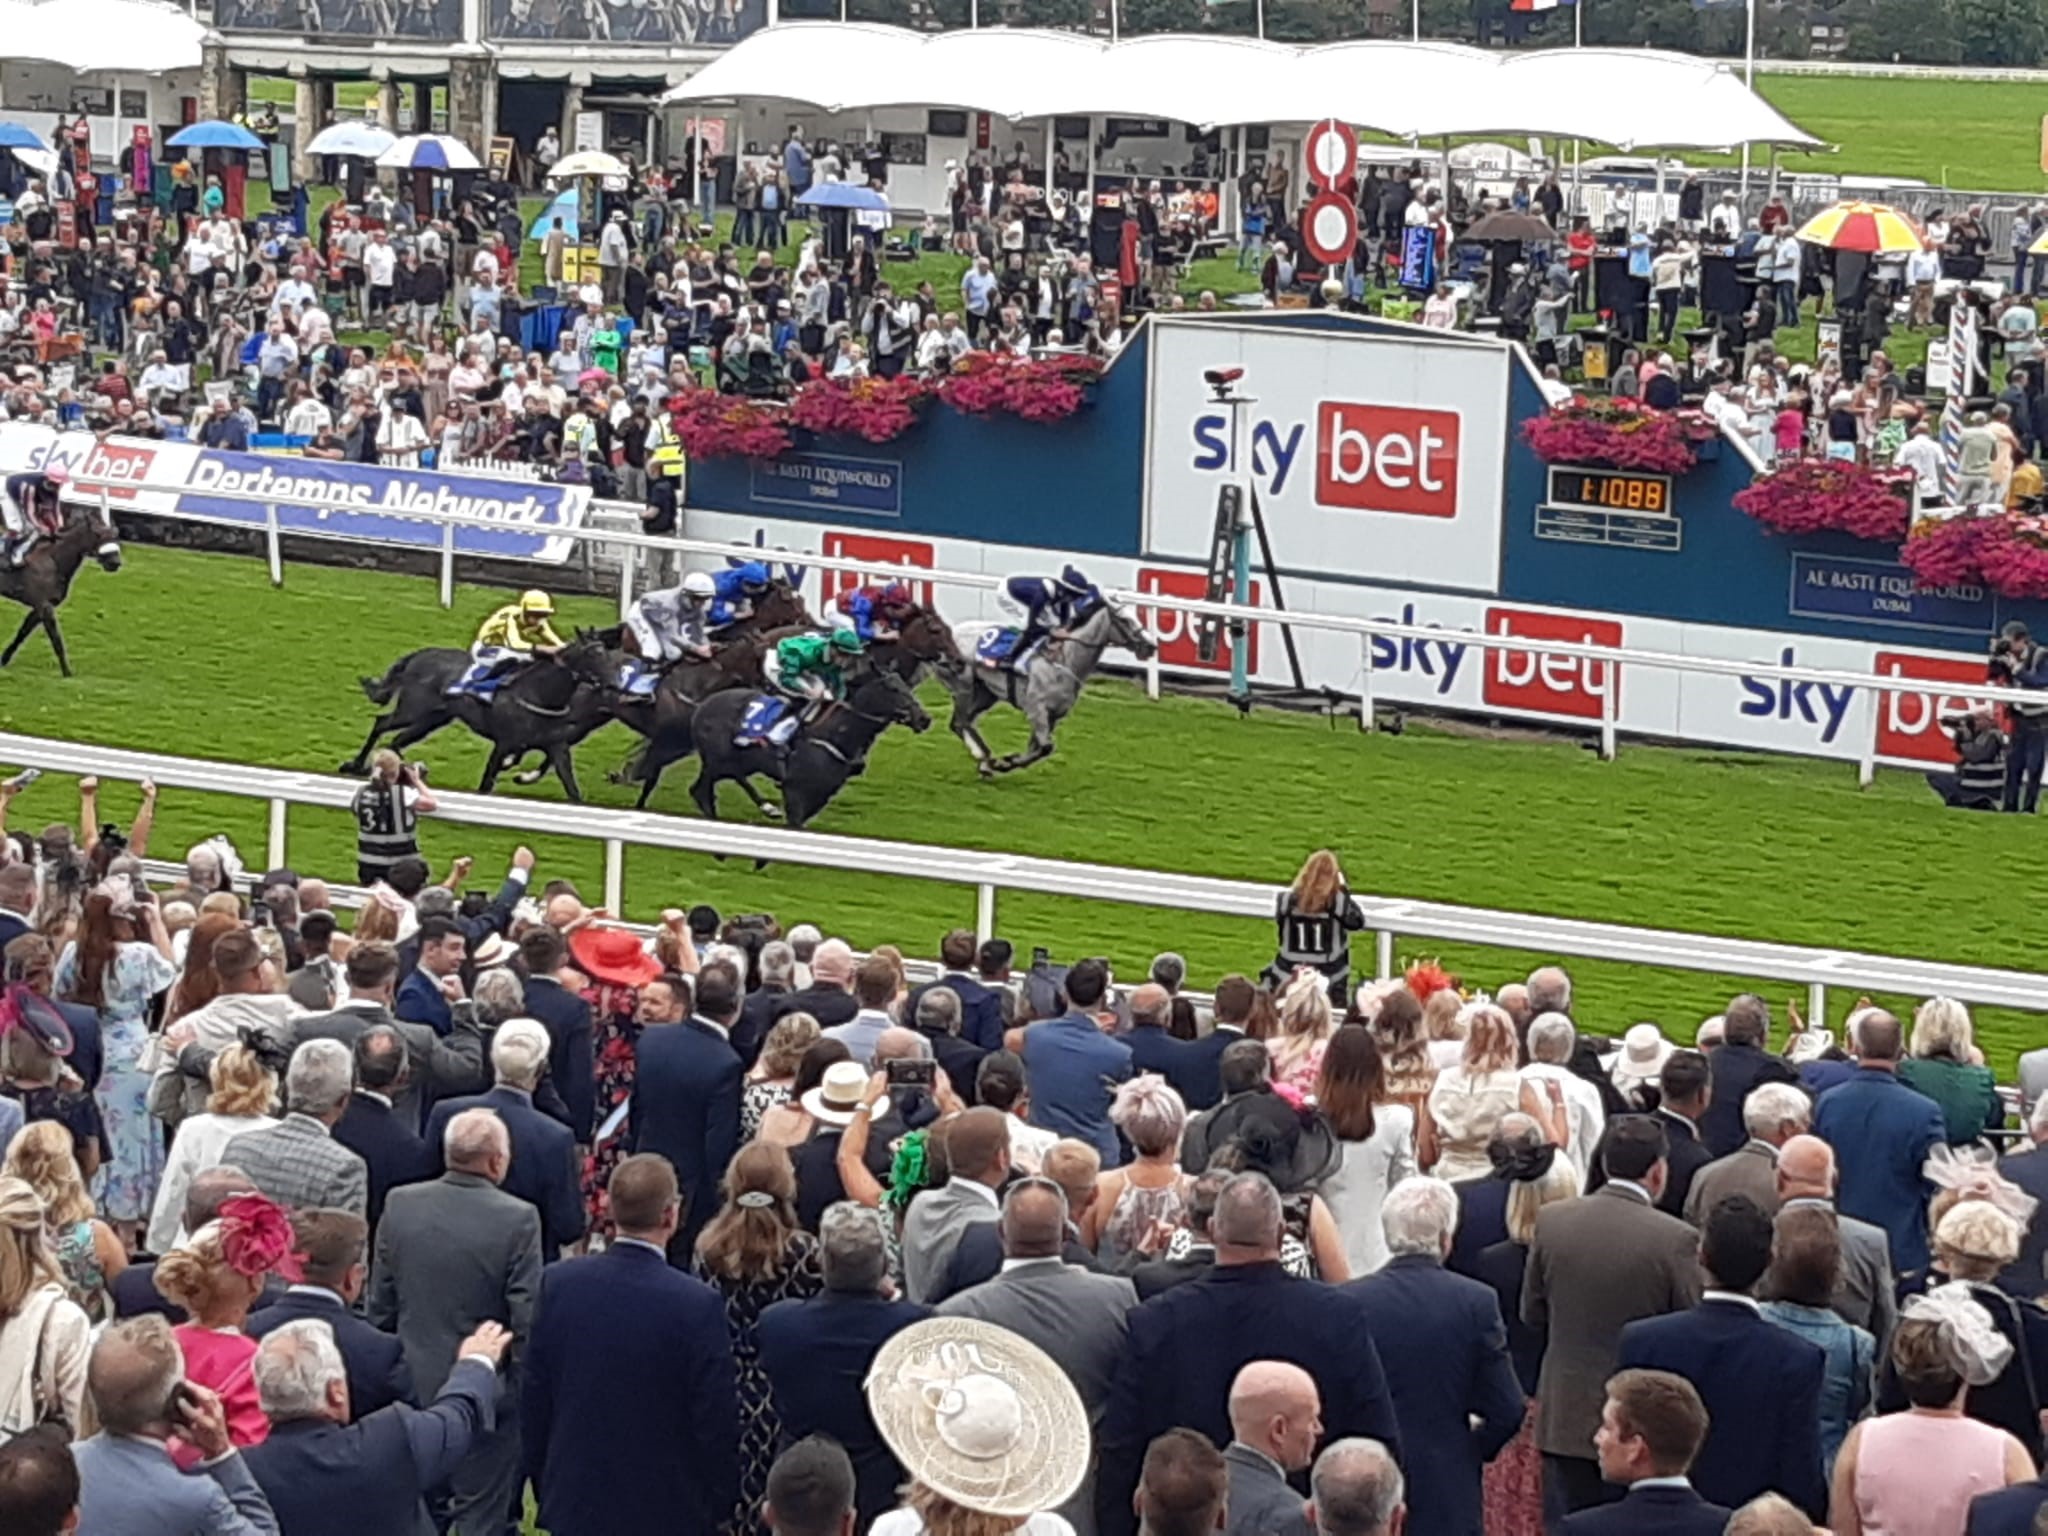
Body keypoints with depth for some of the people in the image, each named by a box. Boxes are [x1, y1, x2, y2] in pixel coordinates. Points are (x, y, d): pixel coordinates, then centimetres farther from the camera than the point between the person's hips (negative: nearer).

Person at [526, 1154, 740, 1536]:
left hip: (574, 1503, 4)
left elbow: (532, 1402, 3)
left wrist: (543, 1484, 15)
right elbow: (717, 1421, -12)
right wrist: (720, 1504, 2)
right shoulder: (698, 1305, -18)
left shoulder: (559, 1284, -6)